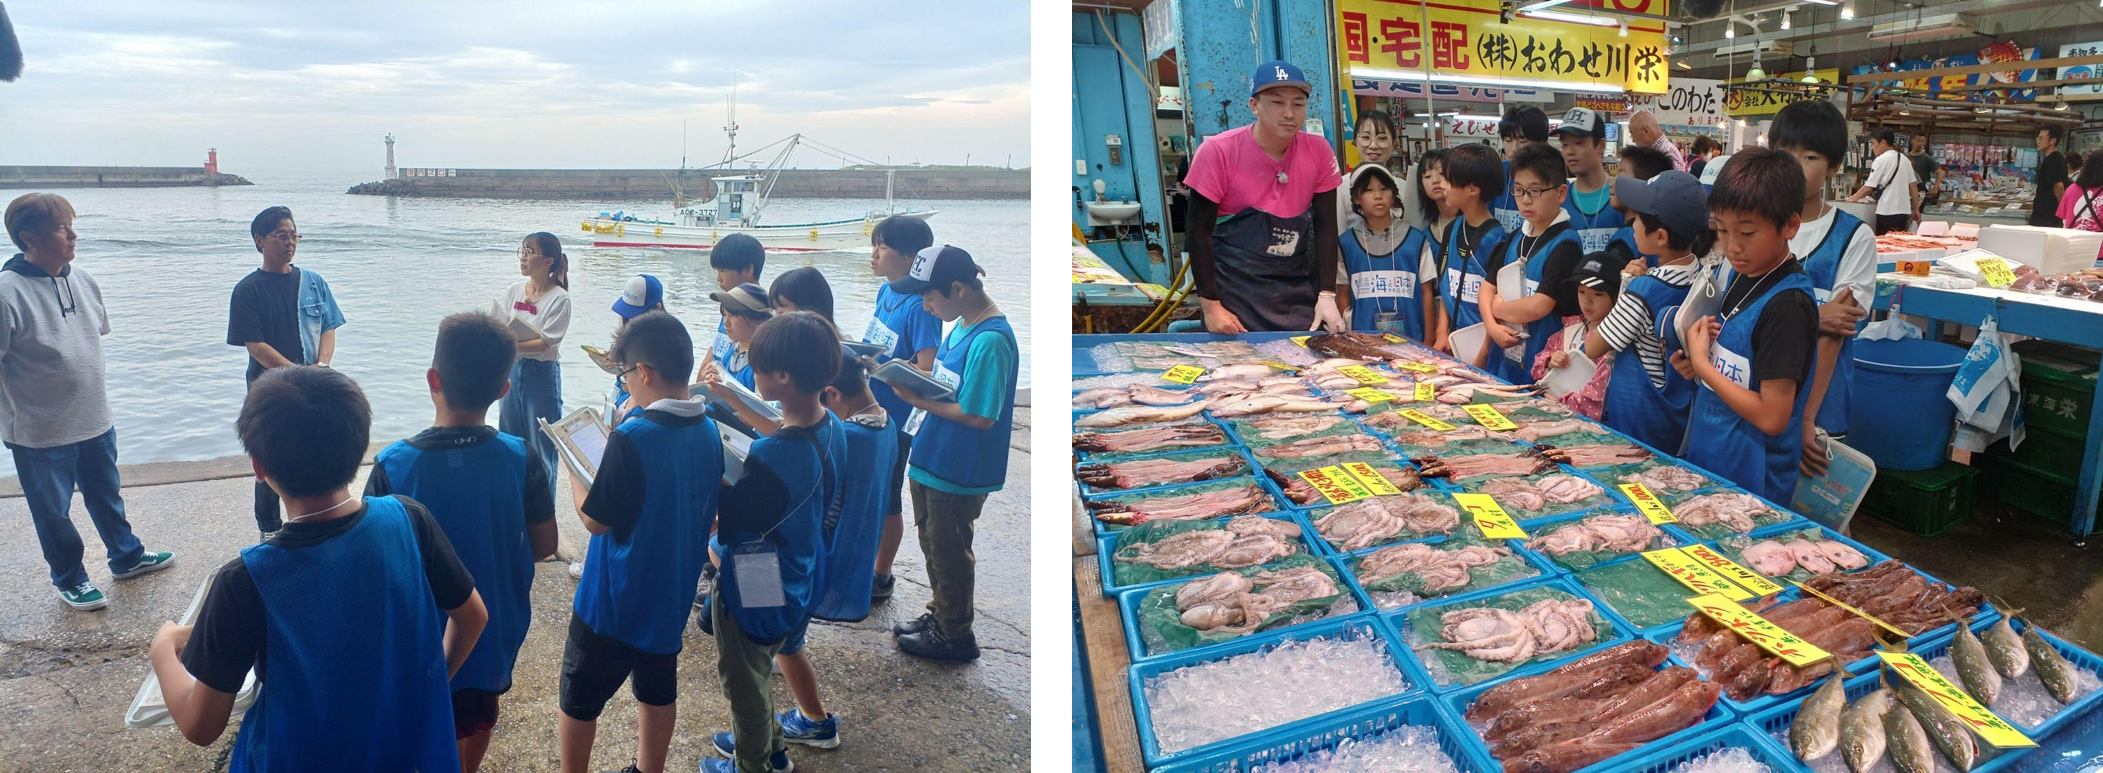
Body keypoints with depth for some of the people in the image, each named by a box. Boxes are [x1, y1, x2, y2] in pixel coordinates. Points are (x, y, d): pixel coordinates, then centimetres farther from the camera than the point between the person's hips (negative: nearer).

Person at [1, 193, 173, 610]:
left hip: (96, 422, 6)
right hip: (40, 433, -6)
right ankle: (69, 579, 30)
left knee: (107, 495, 23)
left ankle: (126, 557, 41)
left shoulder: (81, 280, 1)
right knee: (53, 512, 13)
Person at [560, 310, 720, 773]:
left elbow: (595, 519, -18)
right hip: (671, 596, 6)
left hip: (614, 601, -6)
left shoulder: (631, 438, -27)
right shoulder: (709, 432, -5)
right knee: (658, 691, 22)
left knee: (579, 700, 14)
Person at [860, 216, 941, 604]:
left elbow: (926, 371, -26)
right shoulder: (885, 291, 4)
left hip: (894, 421, -8)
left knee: (886, 501, 8)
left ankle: (881, 577, 26)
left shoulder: (920, 305, -23)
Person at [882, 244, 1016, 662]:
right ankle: (940, 614, 42)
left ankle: (955, 635, 26)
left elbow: (979, 416, -27)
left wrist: (920, 400, -21)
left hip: (958, 472, -9)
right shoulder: (962, 326, 3)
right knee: (933, 543, 23)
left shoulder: (990, 341, -26)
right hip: (932, 460, 9)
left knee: (948, 551, 8)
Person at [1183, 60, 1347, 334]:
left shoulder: (1318, 152, -3)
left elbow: (1325, 225, 2)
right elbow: (1200, 230, -10)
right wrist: (1210, 305, -14)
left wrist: (1326, 295, -6)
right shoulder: (1218, 152, -12)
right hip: (1235, 289, -3)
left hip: (1298, 290, 3)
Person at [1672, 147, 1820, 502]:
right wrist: (1695, 362, -3)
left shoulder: (1788, 304, -21)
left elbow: (1772, 416, -23)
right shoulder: (1743, 276, 4)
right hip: (1706, 461, 8)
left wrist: (1702, 364, -16)